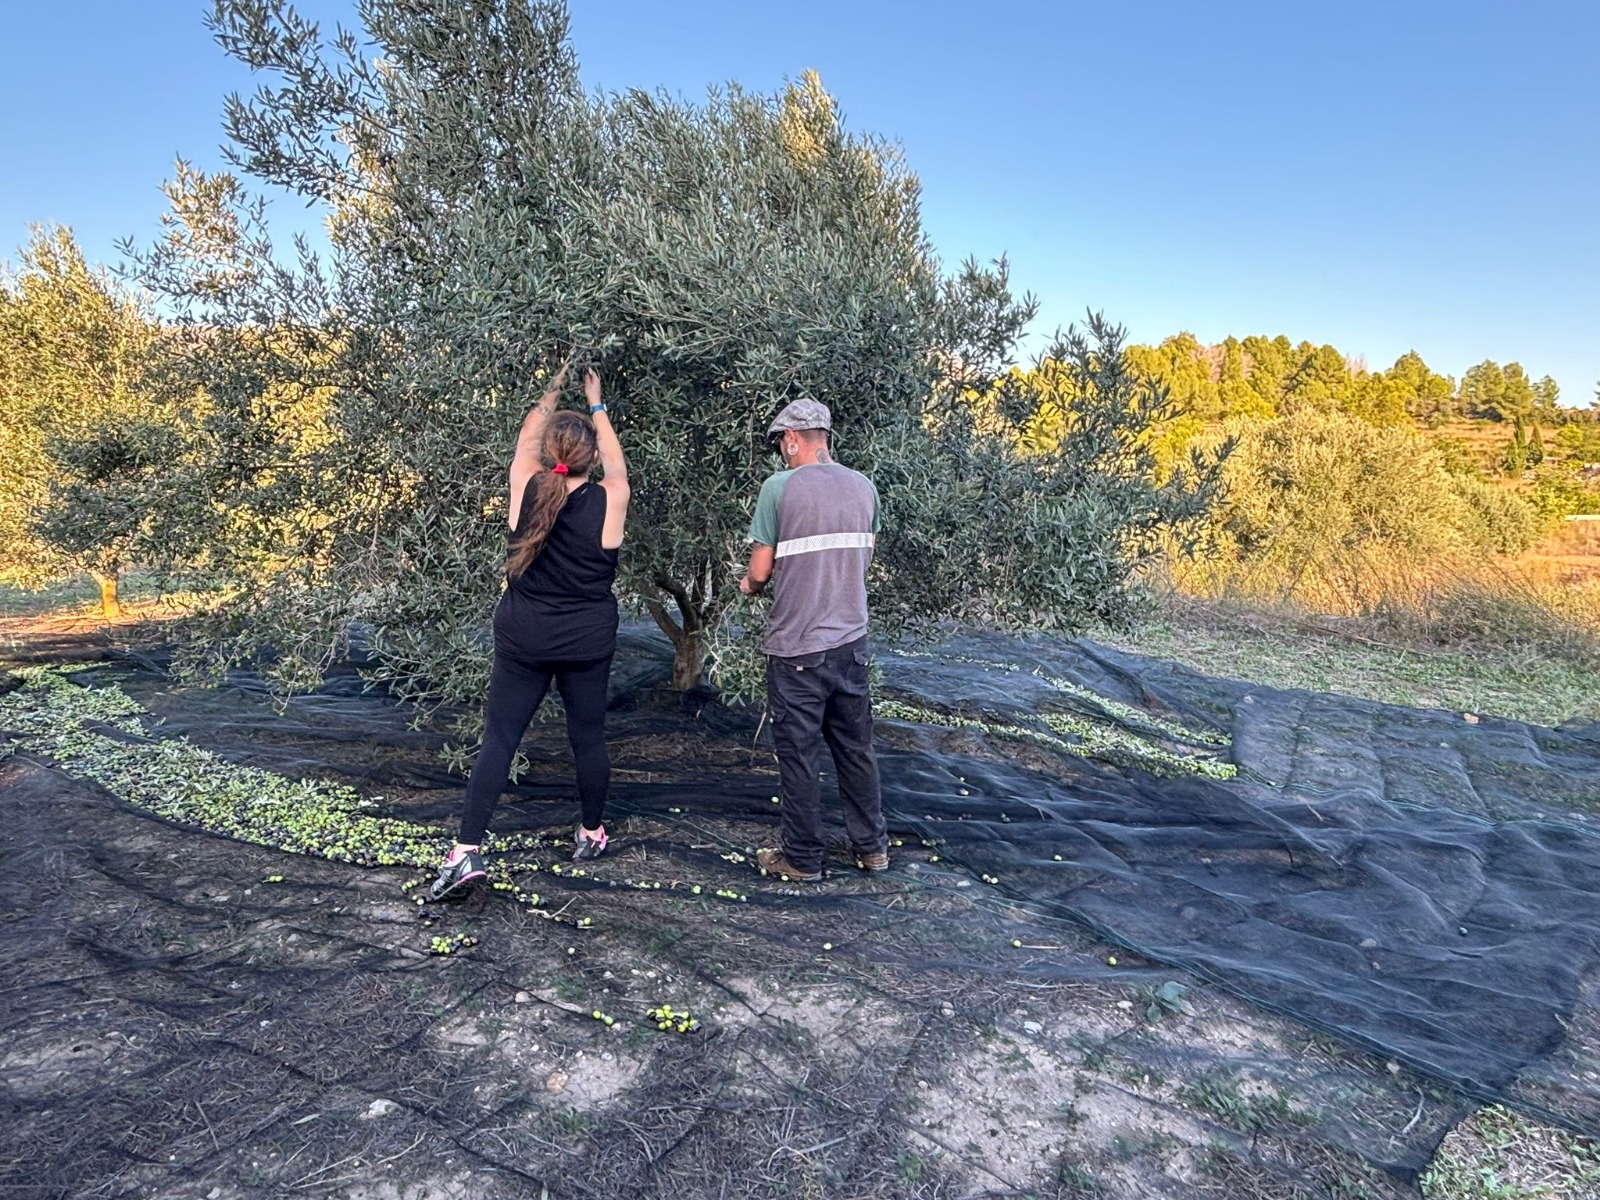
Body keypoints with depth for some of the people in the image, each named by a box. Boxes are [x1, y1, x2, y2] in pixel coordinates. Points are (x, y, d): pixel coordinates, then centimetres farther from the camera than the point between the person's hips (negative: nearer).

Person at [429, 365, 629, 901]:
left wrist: (551, 393, 28)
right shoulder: (608, 500, -10)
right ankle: (592, 833, 28)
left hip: (523, 640, 0)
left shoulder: (526, 489, -8)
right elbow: (615, 460, 12)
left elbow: (526, 439, 13)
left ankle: (467, 850, 1)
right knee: (588, 736, 13)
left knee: (499, 738, 4)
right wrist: (596, 405, 25)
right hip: (588, 644, 0)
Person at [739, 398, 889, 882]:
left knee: (799, 755, 7)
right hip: (852, 640, 5)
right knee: (856, 748, 17)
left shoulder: (779, 487, -12)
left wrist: (748, 585, 12)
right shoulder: (864, 487, 4)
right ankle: (871, 846, 28)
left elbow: (760, 572, -10)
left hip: (797, 647, -5)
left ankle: (802, 859, 19)